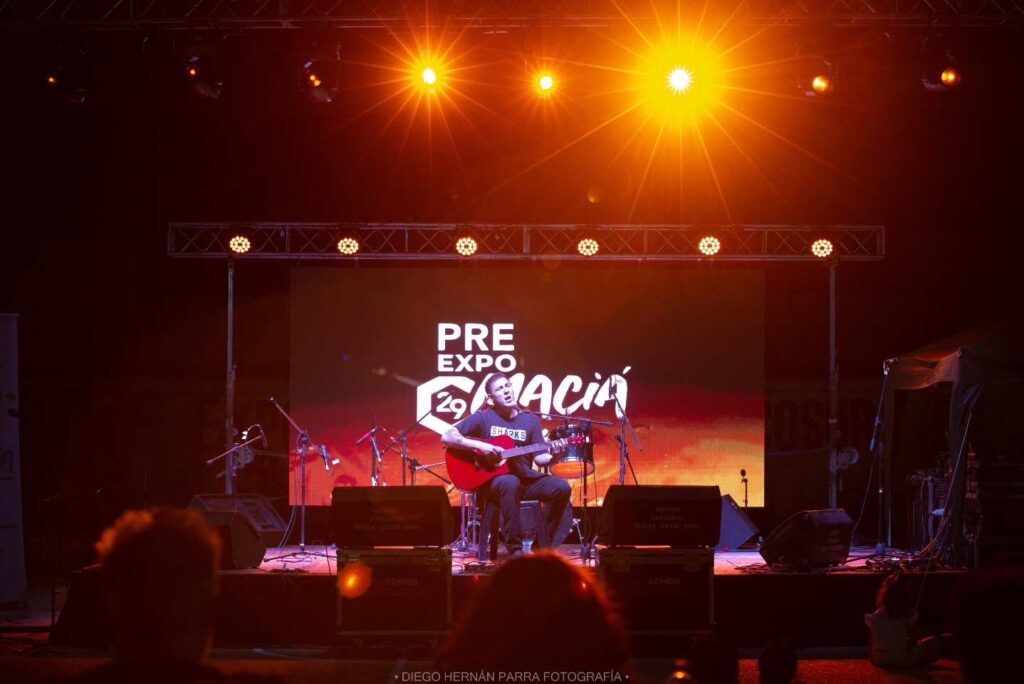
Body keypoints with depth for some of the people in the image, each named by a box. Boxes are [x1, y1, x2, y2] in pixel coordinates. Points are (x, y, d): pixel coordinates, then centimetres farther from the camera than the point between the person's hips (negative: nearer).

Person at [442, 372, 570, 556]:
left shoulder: (529, 420, 10)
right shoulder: (483, 418, -1)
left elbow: (539, 457, 6)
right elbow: (447, 437, -9)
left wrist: (552, 456, -17)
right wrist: (480, 446, -19)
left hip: (524, 478, 4)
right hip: (491, 480, -4)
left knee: (561, 487, -19)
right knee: (510, 483, -39)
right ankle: (514, 548, -32)